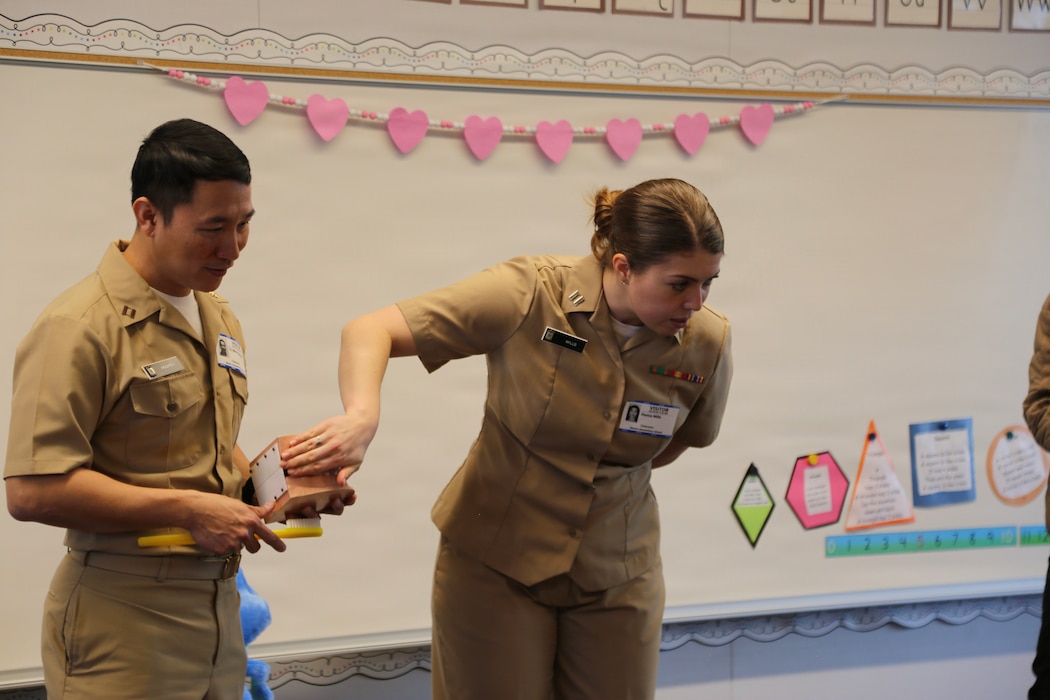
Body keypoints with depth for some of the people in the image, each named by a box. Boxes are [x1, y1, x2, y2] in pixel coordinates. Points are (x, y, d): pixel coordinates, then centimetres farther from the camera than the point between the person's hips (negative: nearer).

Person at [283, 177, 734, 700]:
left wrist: (612, 469, 2)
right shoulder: (531, 295, -20)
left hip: (615, 575, 3)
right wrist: (362, 416, -38)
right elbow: (370, 330, -20)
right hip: (495, 563, -2)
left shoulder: (707, 344, -11)